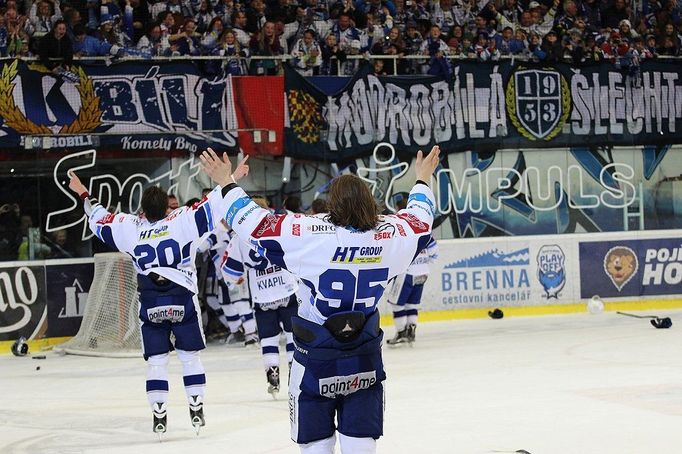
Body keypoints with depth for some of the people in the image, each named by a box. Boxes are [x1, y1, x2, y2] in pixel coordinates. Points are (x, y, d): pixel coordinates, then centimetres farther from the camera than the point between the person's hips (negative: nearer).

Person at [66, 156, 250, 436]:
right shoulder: (181, 222, -9)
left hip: (150, 308, 1)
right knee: (190, 356, 10)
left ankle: (159, 417, 4)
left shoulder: (130, 228, -2)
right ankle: (196, 411, 10)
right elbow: (212, 207, -7)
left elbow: (99, 219, 12)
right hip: (183, 303, -1)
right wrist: (233, 179, 2)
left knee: (156, 360, 7)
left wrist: (83, 195, 27)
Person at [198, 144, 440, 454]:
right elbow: (420, 219, 15)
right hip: (365, 364, 3)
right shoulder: (390, 235, -6)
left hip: (315, 362, -3)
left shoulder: (310, 234, -18)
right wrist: (422, 181, 35)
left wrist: (226, 183, 2)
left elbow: (256, 225, -12)